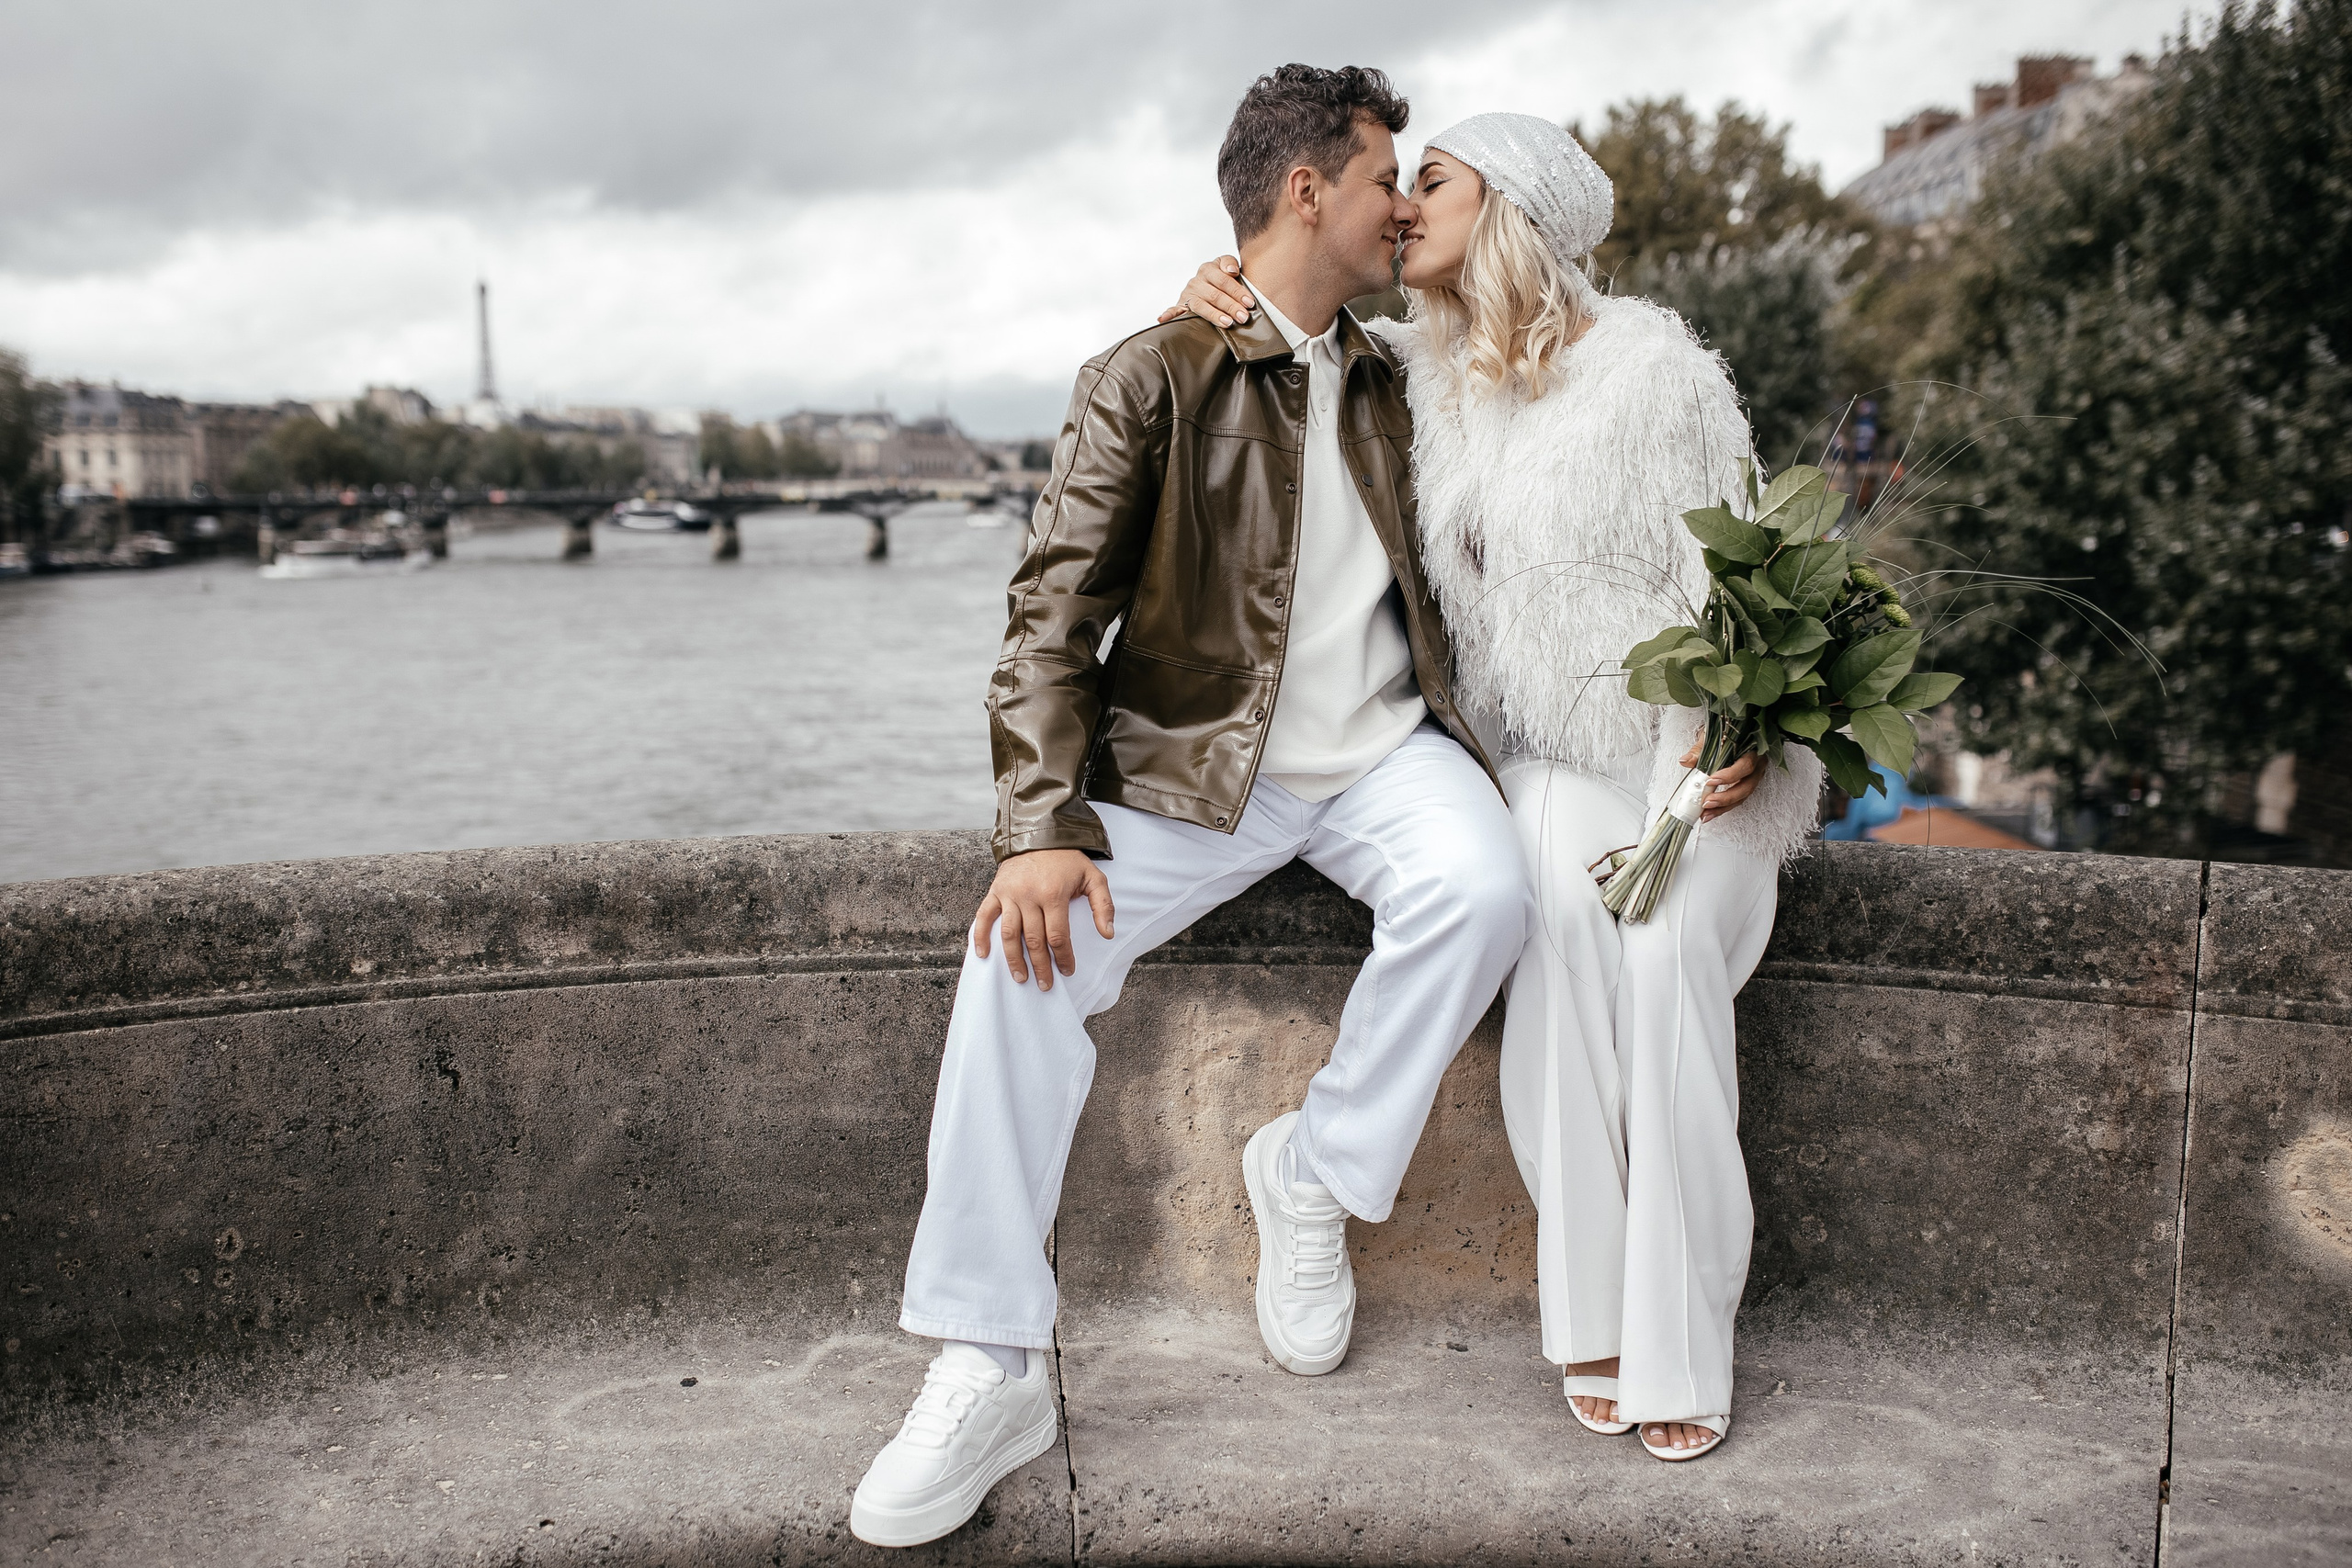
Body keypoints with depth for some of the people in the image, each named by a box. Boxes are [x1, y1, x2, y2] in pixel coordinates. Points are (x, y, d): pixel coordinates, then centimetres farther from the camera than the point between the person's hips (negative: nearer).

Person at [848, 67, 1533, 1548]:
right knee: (1027, 953, -25)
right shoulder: (1147, 382, -3)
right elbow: (1055, 613, -9)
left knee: (1485, 890, -28)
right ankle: (991, 1374, -14)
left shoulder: (1389, 385, 15)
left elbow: (1445, 570, 27)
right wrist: (1045, 827, -22)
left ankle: (1316, 1171, -3)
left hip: (1378, 749, 4)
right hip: (1193, 766, -3)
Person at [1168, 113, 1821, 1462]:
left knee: (1666, 949, -31)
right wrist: (1223, 294, 1)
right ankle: (1596, 1319, -23)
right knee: (1562, 914, -30)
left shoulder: (1651, 365, -7)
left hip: (1689, 744, -3)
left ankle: (1681, 1345, -22)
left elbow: (1729, 566, -6)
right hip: (1546, 753, 3)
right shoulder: (1424, 367, 8)